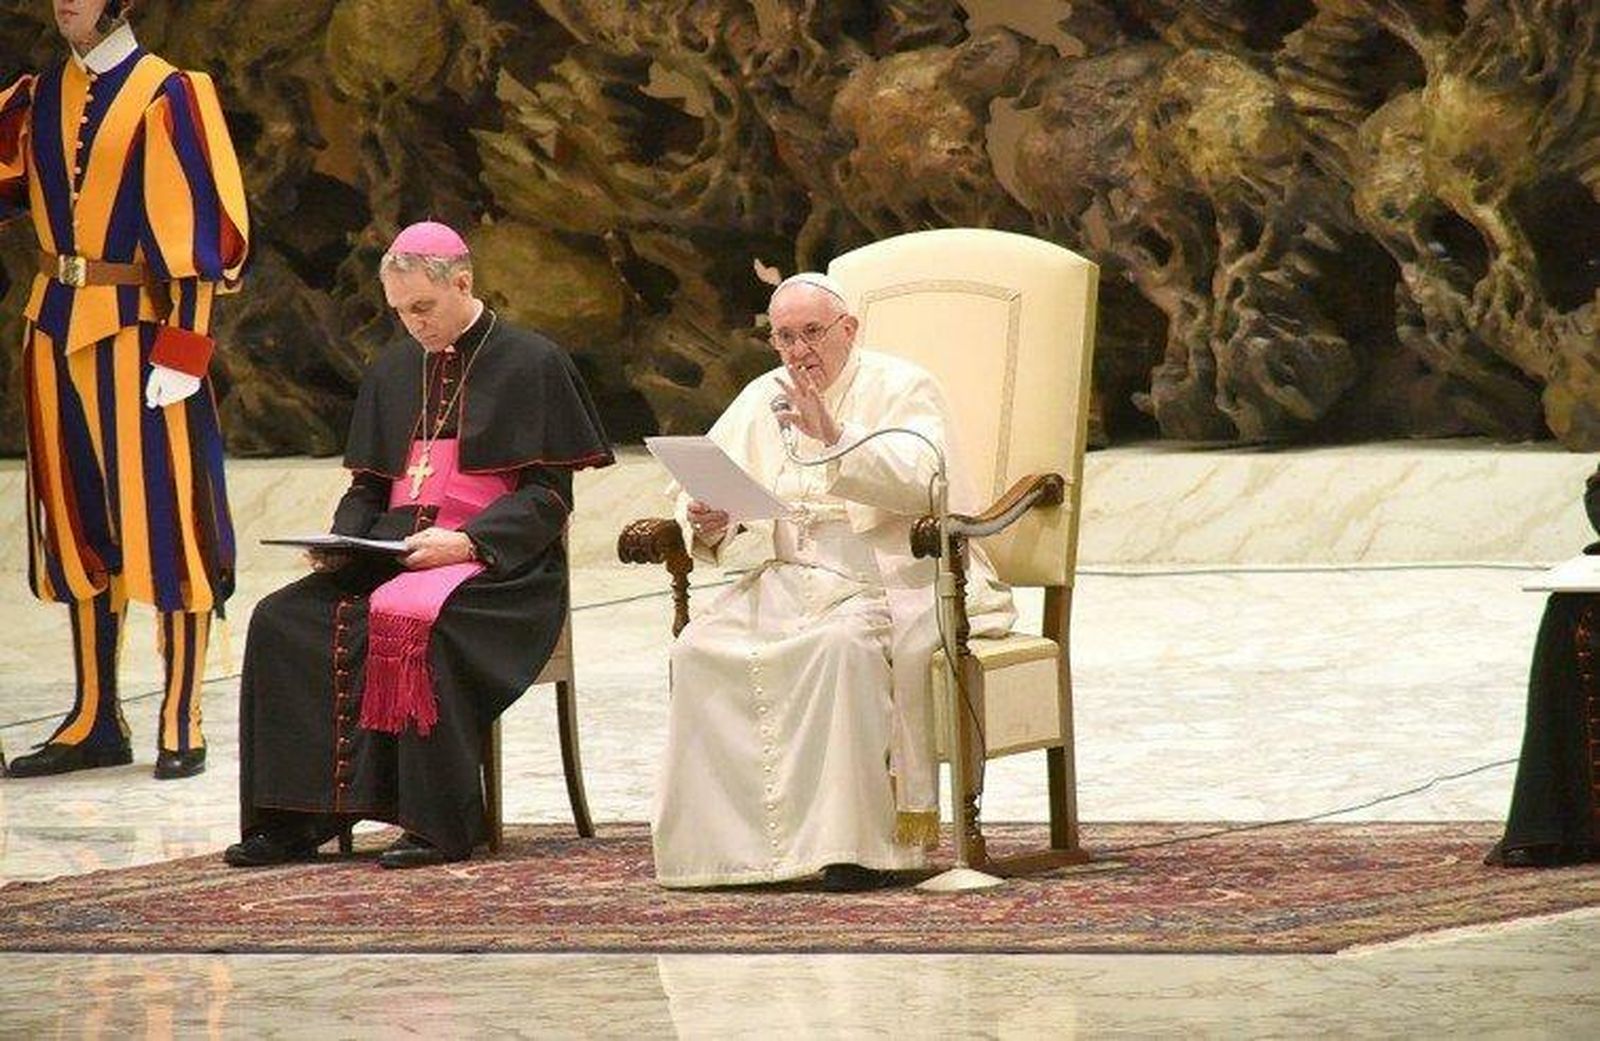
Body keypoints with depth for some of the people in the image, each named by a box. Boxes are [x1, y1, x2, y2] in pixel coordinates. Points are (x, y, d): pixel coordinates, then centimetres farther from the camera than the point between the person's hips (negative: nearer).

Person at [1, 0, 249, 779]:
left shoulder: (166, 98, -7)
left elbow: (200, 226, -10)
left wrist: (183, 350, -16)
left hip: (134, 329, -6)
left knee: (162, 520, -4)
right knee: (77, 525, 8)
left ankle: (182, 728, 0)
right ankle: (96, 723, 13)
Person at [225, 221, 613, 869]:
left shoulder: (532, 364, 0)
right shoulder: (395, 369, 18)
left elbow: (547, 498, -6)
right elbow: (368, 486, 21)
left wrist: (467, 541, -20)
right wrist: (342, 540, -1)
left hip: (498, 566, -6)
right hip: (395, 551, 6)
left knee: (410, 619, -37)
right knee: (282, 620, -19)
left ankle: (438, 826, -31)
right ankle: (293, 820, -21)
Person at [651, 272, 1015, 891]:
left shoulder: (901, 389, 0)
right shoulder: (762, 399, 17)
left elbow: (922, 483, -17)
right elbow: (705, 485, 16)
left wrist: (834, 435, -25)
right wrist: (707, 525, -8)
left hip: (894, 580, -6)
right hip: (793, 581, 6)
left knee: (845, 642, -37)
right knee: (700, 648, -20)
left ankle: (857, 842, -33)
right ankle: (734, 836, -18)